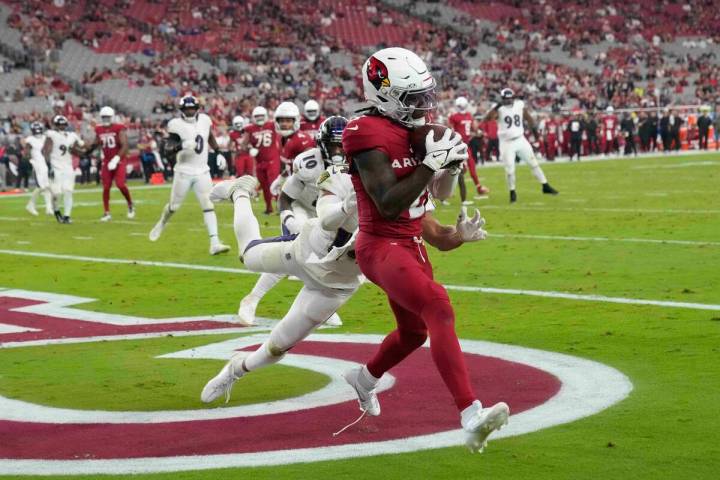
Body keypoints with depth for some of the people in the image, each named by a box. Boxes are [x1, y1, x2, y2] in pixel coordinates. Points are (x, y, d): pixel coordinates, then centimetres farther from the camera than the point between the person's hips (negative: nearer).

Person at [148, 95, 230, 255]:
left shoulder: (204, 120, 3)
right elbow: (167, 149, -16)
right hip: (184, 172, -3)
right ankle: (162, 223, 42)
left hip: (202, 172, 3)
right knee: (174, 206, 9)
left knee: (208, 206, -7)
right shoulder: (176, 125, -12)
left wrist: (218, 153, 17)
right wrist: (181, 146, -34)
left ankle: (215, 243, -13)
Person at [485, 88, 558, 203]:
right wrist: (497, 106, -41)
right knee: (509, 169, -3)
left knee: (534, 163, 7)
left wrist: (534, 129, 18)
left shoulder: (519, 105, -1)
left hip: (520, 140, 4)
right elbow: (488, 118, -32)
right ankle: (512, 192, 14)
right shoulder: (499, 109, -14)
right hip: (507, 143, -4)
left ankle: (545, 186, 16)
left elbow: (528, 118, 15)